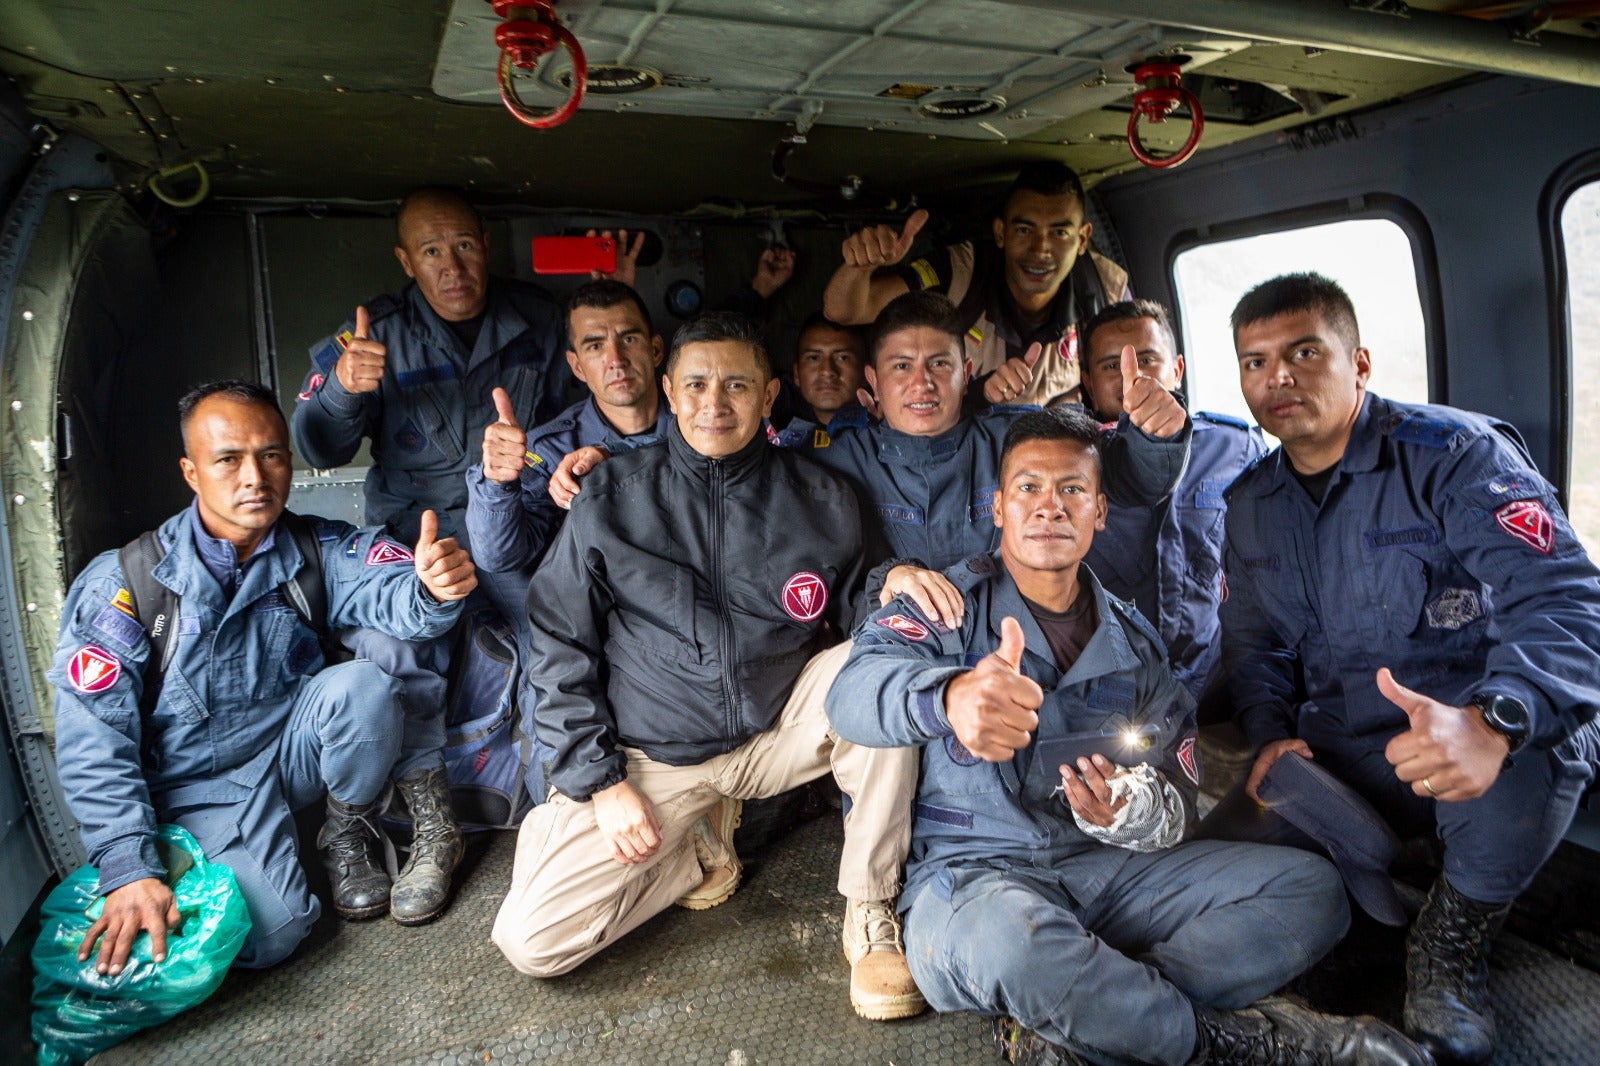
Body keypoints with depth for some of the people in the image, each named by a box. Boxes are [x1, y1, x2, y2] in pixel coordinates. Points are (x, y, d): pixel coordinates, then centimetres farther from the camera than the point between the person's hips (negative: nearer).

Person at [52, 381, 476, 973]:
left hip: (294, 745, 2)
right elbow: (93, 740, -14)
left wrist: (433, 585, -52)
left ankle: (349, 832, 0)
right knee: (270, 934, -23)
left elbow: (388, 589, -25)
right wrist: (129, 870, -23)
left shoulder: (319, 551, -7)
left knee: (363, 684, -29)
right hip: (203, 784, -2)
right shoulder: (123, 583, -13)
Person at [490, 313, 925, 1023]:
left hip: (777, 734, 1)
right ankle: (694, 851, 13)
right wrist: (599, 781, -7)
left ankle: (869, 912, -10)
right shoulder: (613, 498, -5)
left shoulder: (820, 501, -2)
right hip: (649, 758, 0)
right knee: (530, 940, -15)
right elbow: (560, 645, -2)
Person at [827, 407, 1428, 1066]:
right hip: (973, 872, -5)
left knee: (1309, 889, -10)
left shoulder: (1132, 645, 13)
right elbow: (852, 691, -22)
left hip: (1106, 866, 5)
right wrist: (950, 695, -46)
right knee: (1011, 943, -39)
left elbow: (1177, 802, 8)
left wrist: (1128, 812, -18)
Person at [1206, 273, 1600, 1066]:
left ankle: (1451, 937, -7)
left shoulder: (1455, 454, -12)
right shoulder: (1250, 503, 6)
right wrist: (1272, 734, -4)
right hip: (1334, 766, 4)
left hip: (1480, 762, -3)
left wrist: (1490, 724, -43)